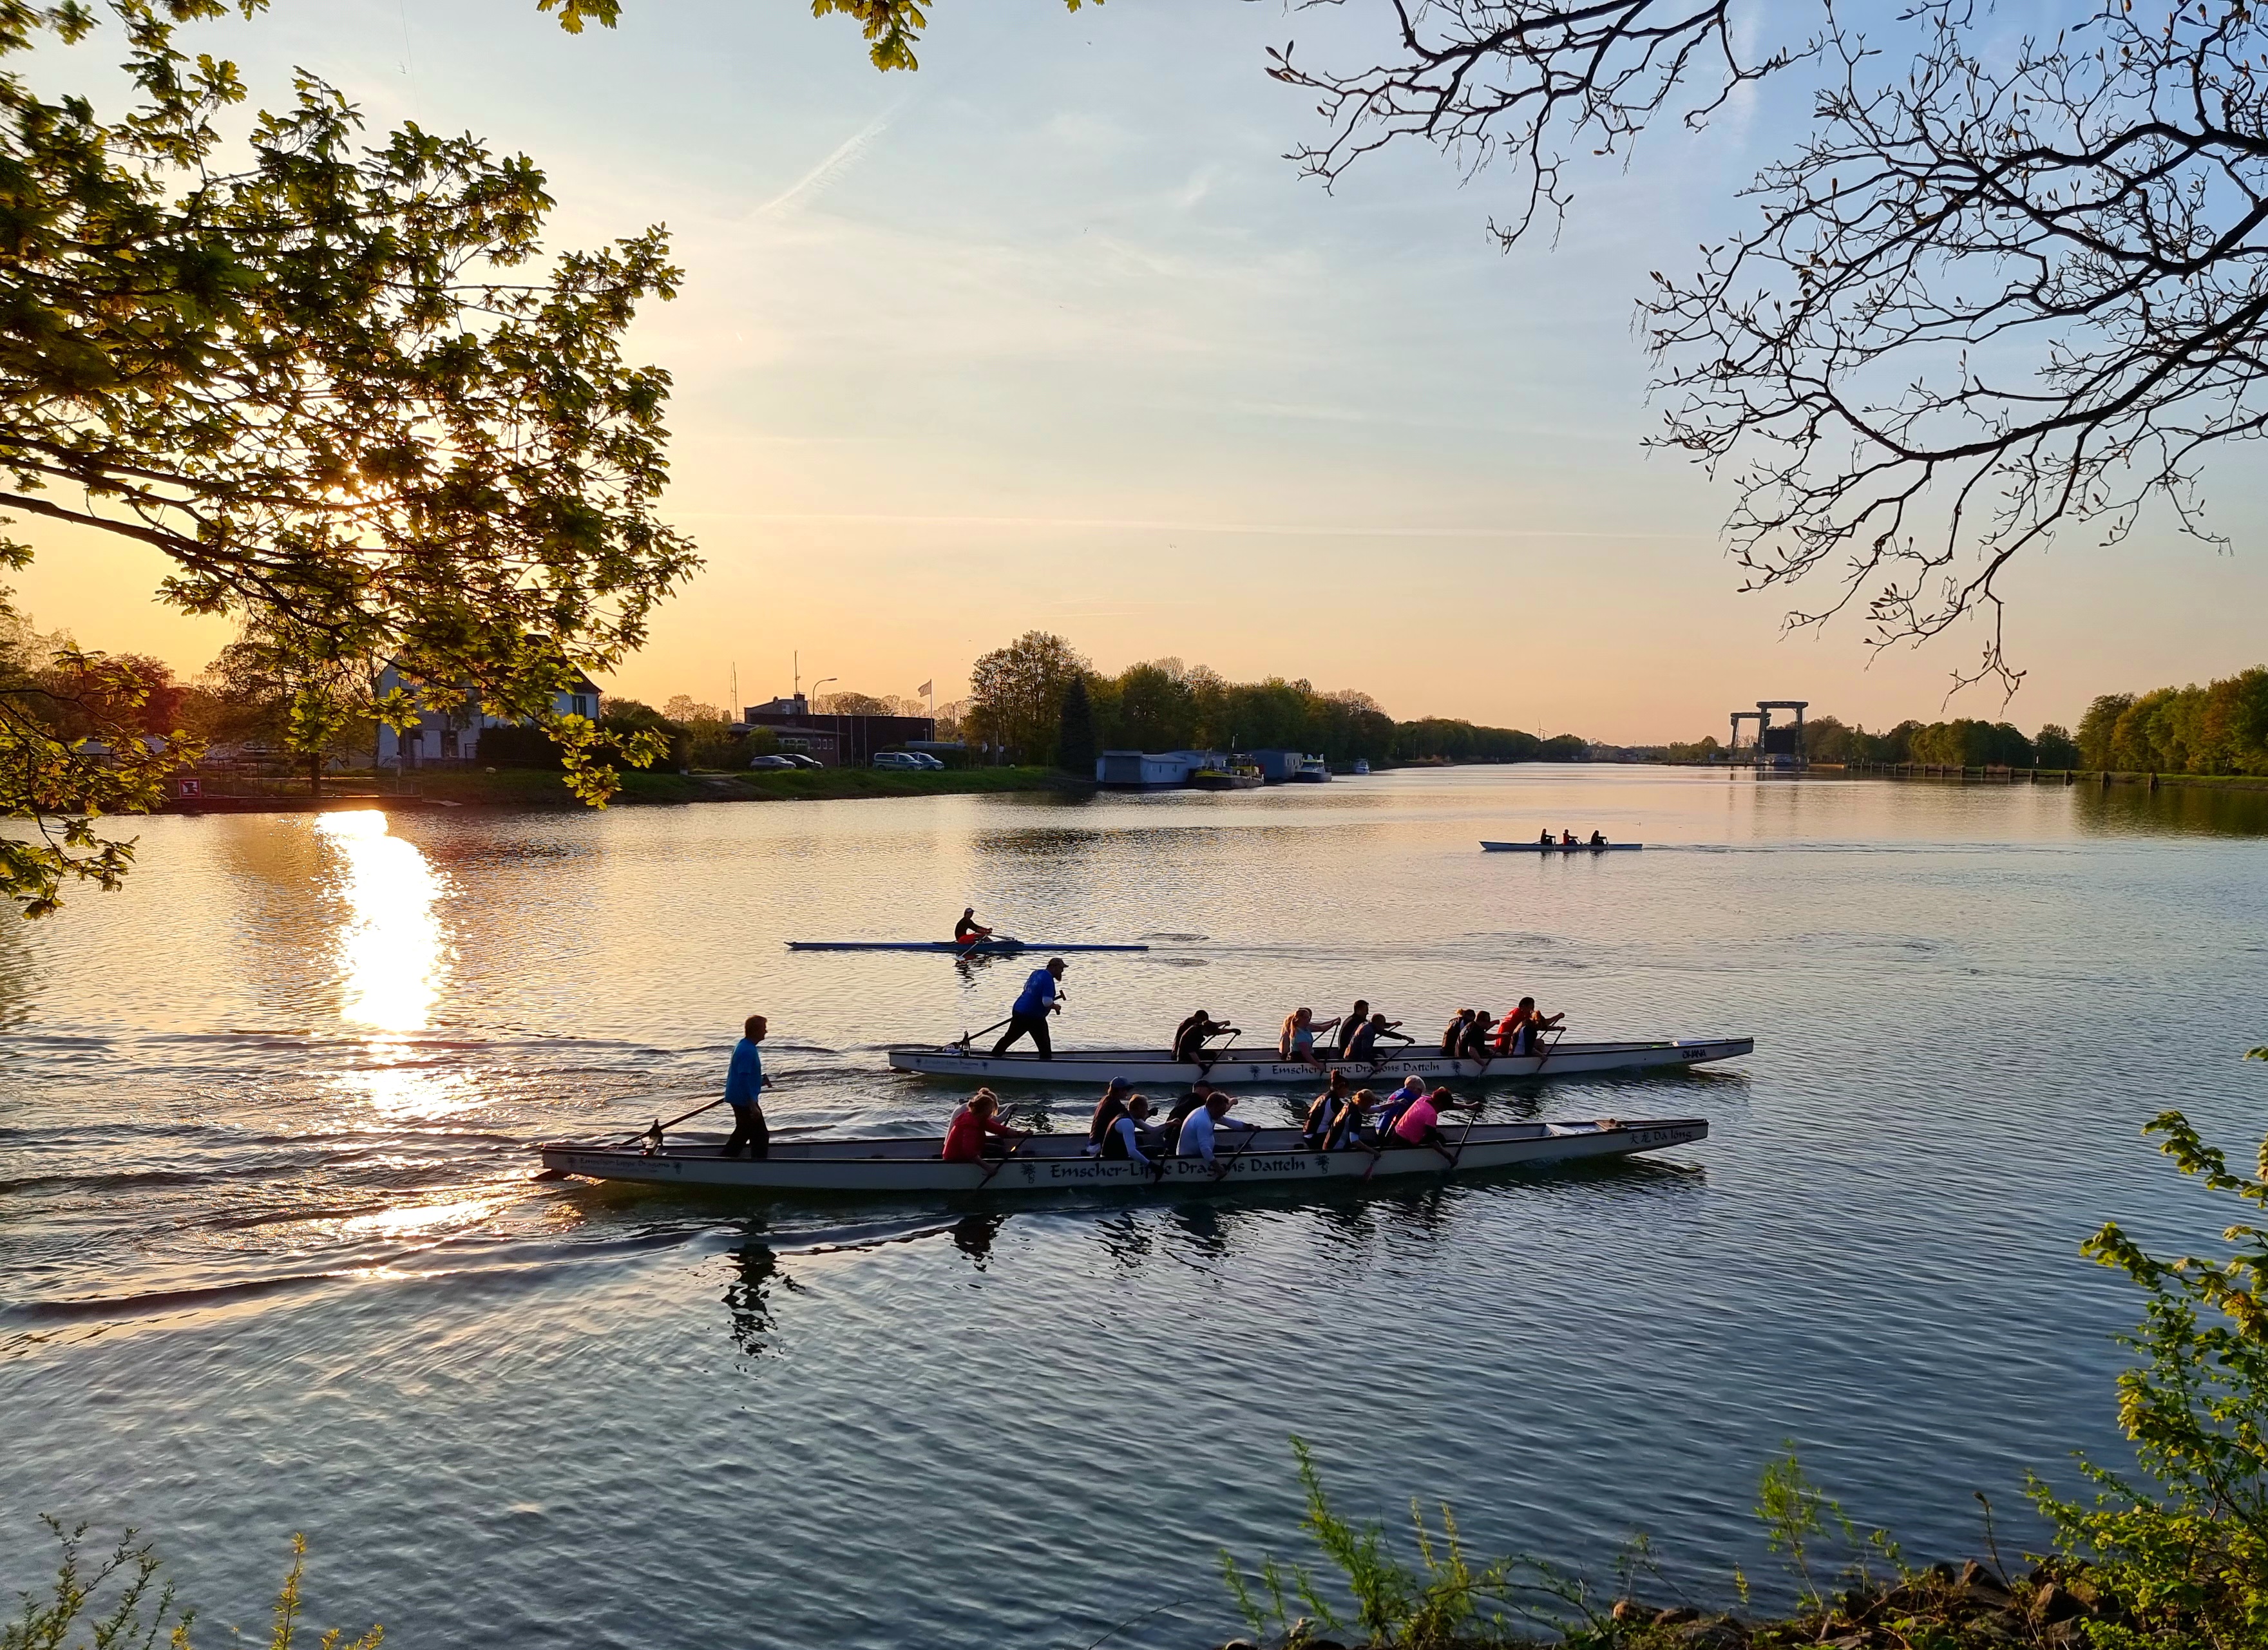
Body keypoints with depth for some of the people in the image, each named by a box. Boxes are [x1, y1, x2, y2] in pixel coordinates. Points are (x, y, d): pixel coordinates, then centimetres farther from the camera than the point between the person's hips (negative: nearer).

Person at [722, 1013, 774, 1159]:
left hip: (737, 1099, 10)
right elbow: (743, 1080, -27)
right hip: (745, 1101, -10)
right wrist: (753, 1106, -26)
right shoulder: (748, 1051, -23)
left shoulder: (742, 1046, 9)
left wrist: (760, 1082, 18)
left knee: (742, 1133, 22)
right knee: (761, 1136, -1)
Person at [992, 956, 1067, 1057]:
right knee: (1044, 1046, 4)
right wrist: (1055, 1007, -6)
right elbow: (1047, 1002, -25)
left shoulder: (1036, 972, 8)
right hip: (1035, 1018, -8)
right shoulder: (1048, 979, -18)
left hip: (1018, 1011, 8)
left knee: (1008, 1038, 21)